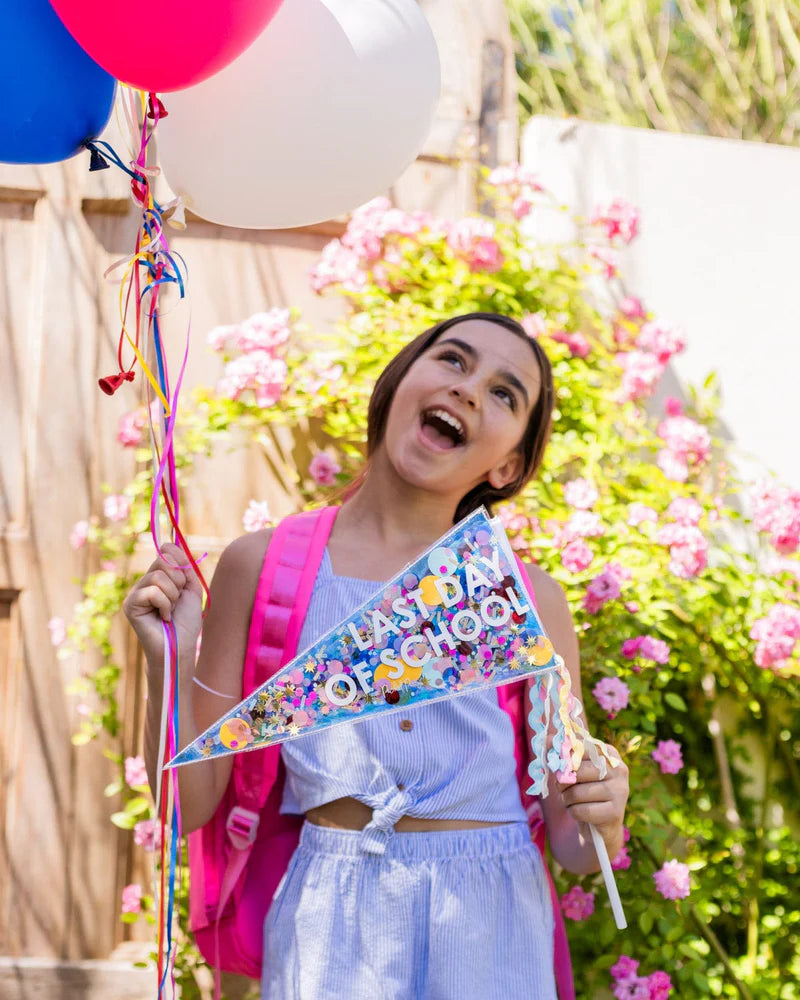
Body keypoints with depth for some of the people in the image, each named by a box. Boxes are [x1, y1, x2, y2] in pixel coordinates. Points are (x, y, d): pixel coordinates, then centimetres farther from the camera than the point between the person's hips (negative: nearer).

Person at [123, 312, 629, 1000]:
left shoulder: (530, 598, 1)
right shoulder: (263, 566, 0)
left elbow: (572, 847, 6)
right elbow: (190, 806, 1)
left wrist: (602, 822, -15)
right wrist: (169, 665, -13)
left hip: (491, 938, 1)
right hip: (329, 929, -1)